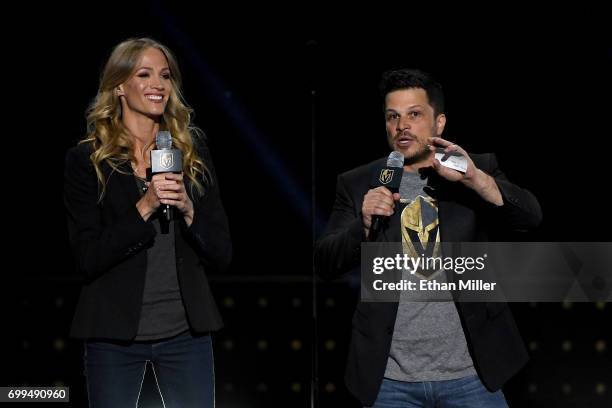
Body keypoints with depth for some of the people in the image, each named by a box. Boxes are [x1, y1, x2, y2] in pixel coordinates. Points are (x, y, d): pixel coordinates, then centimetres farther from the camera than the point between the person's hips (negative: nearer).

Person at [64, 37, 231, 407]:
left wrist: (188, 208, -13)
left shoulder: (192, 150, 5)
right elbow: (88, 259, -10)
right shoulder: (86, 159, -2)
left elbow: (222, 256, 4)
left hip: (187, 332, 2)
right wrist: (144, 207, -19)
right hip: (115, 334, -2)